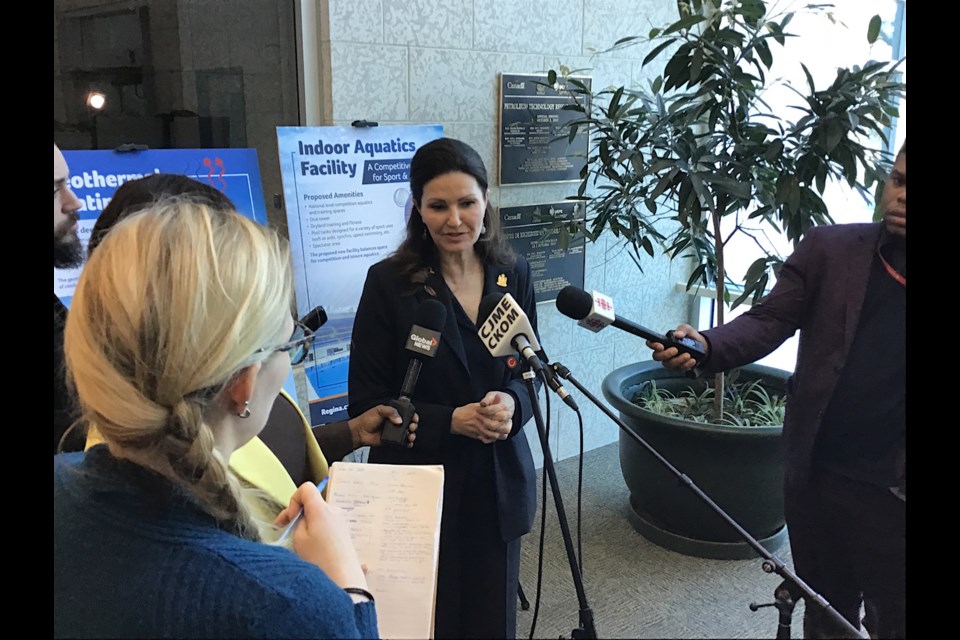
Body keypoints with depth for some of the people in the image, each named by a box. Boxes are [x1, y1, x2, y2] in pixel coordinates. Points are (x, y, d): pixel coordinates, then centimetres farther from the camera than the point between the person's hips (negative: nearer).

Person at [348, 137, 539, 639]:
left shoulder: (512, 273, 0)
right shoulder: (389, 282, -13)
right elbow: (367, 404, -10)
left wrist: (511, 402, -13)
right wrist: (452, 421, -20)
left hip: (498, 480, 4)